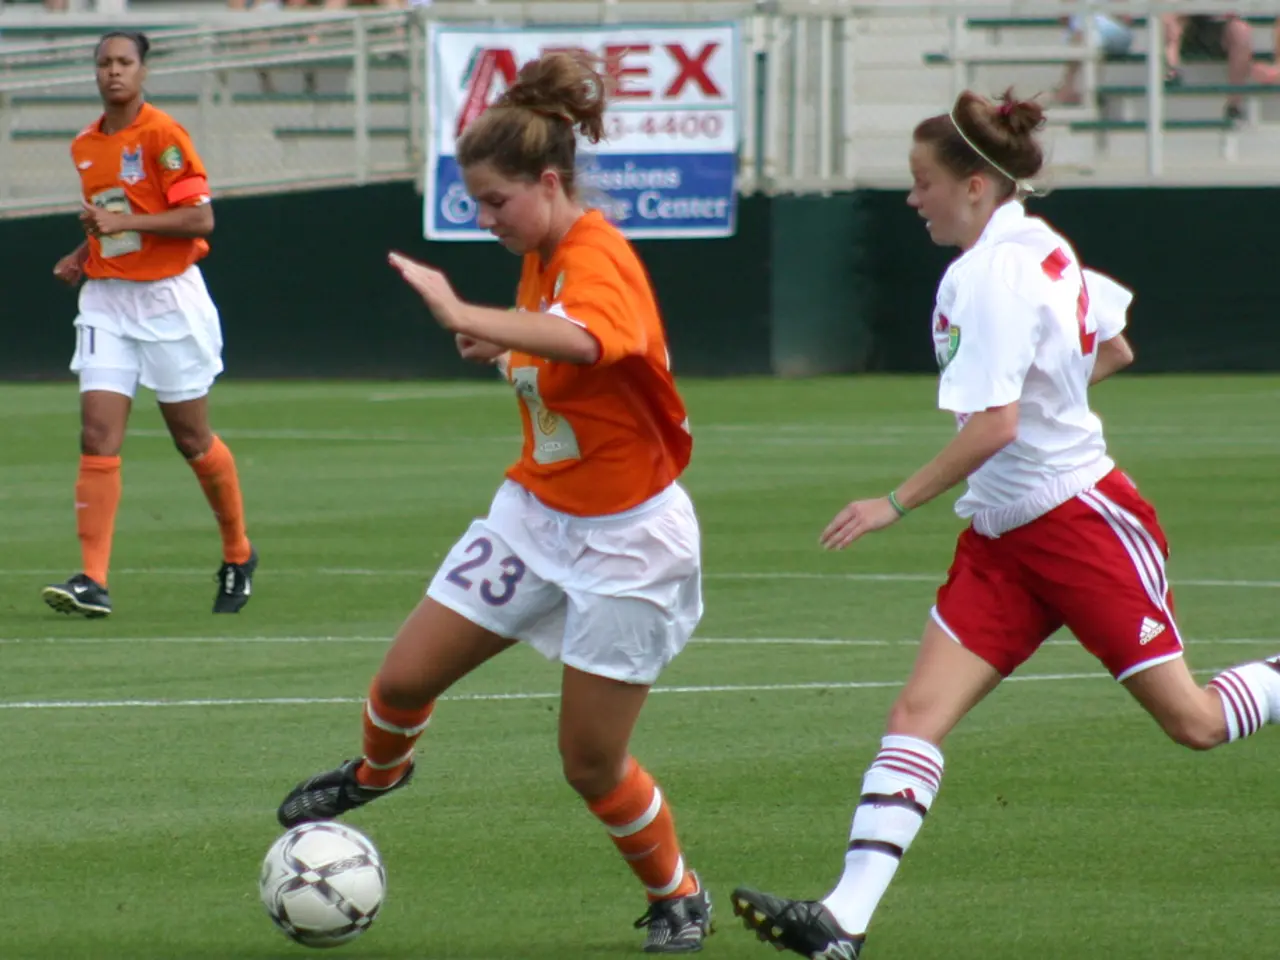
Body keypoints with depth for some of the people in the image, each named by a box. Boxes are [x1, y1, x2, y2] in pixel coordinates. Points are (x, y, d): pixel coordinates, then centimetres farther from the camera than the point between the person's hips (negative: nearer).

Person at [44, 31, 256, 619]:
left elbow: (200, 218, -17)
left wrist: (124, 222, -24)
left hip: (169, 300, -5)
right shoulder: (84, 147, 10)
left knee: (193, 440, 7)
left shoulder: (163, 136, -11)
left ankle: (238, 557, 29)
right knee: (98, 437, -10)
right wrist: (83, 255, 8)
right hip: (106, 301, 5)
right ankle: (93, 582, -16)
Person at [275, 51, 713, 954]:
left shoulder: (599, 261, -26)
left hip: (625, 540, -7)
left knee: (591, 762, -1)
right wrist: (500, 347, -2)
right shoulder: (542, 258, 1)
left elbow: (582, 339, -50)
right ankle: (378, 771, 38)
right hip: (536, 512, 7)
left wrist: (467, 318, -55)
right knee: (405, 677, 4)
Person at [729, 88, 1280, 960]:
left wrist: (895, 505, -23)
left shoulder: (992, 276, -20)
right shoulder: (1040, 247, 7)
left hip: (1083, 523, -9)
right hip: (1006, 538, 9)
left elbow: (995, 425, -28)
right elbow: (1113, 349, 20)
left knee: (1196, 723, -1)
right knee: (919, 714, -5)